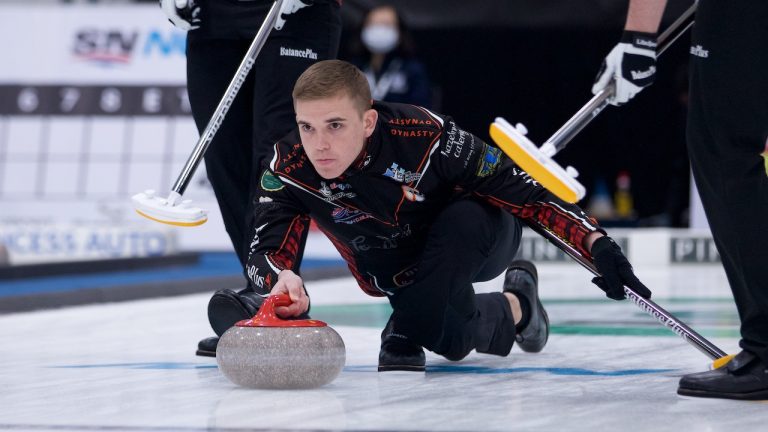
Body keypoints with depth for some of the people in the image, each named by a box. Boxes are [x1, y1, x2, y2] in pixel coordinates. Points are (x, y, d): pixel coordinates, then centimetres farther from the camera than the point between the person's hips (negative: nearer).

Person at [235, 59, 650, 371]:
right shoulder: (288, 167, -28)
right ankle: (514, 307, 12)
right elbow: (265, 251, -29)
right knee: (451, 338, -23)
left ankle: (406, 331, -15)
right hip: (400, 272, 3)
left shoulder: (425, 135, -36)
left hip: (479, 235, -3)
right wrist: (282, 278, -55)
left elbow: (522, 190, -30)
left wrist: (597, 243, -39)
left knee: (465, 217, -36)